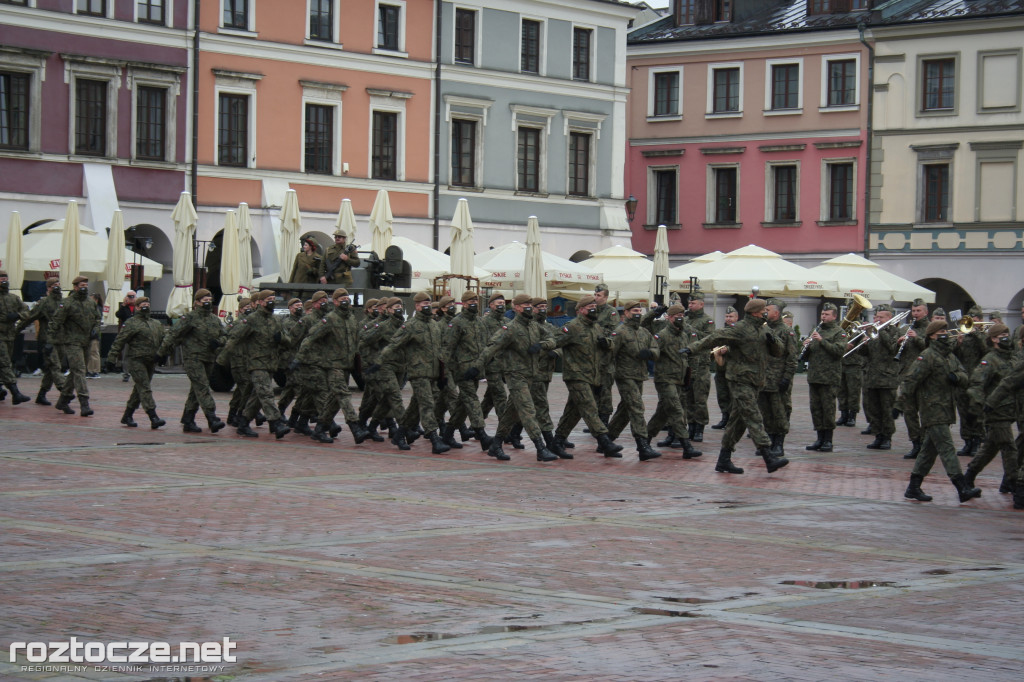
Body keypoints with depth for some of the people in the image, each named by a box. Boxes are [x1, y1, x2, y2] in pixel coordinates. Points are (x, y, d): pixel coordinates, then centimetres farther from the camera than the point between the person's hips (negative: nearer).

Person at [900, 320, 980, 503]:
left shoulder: (951, 356, 15)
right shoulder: (927, 356, -12)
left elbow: (965, 379, 8)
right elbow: (910, 380, -15)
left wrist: (956, 377, -13)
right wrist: (901, 403, -18)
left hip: (946, 410, 9)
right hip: (932, 410, -9)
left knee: (929, 450, 13)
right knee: (946, 448, -12)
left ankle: (913, 488, 20)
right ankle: (963, 488, -18)